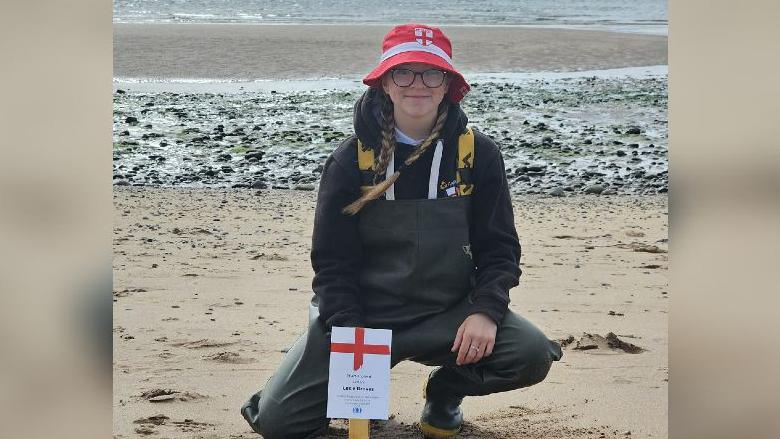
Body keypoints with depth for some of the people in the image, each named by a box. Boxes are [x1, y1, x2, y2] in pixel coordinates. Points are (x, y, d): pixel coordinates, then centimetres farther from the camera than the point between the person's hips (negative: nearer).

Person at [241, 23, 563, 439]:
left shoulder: (478, 154, -2)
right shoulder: (352, 158, -4)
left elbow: (498, 247, 1)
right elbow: (332, 260, -2)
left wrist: (485, 310, -18)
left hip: (447, 315, 1)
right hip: (363, 312, -1)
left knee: (533, 355, -26)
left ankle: (446, 390, 7)